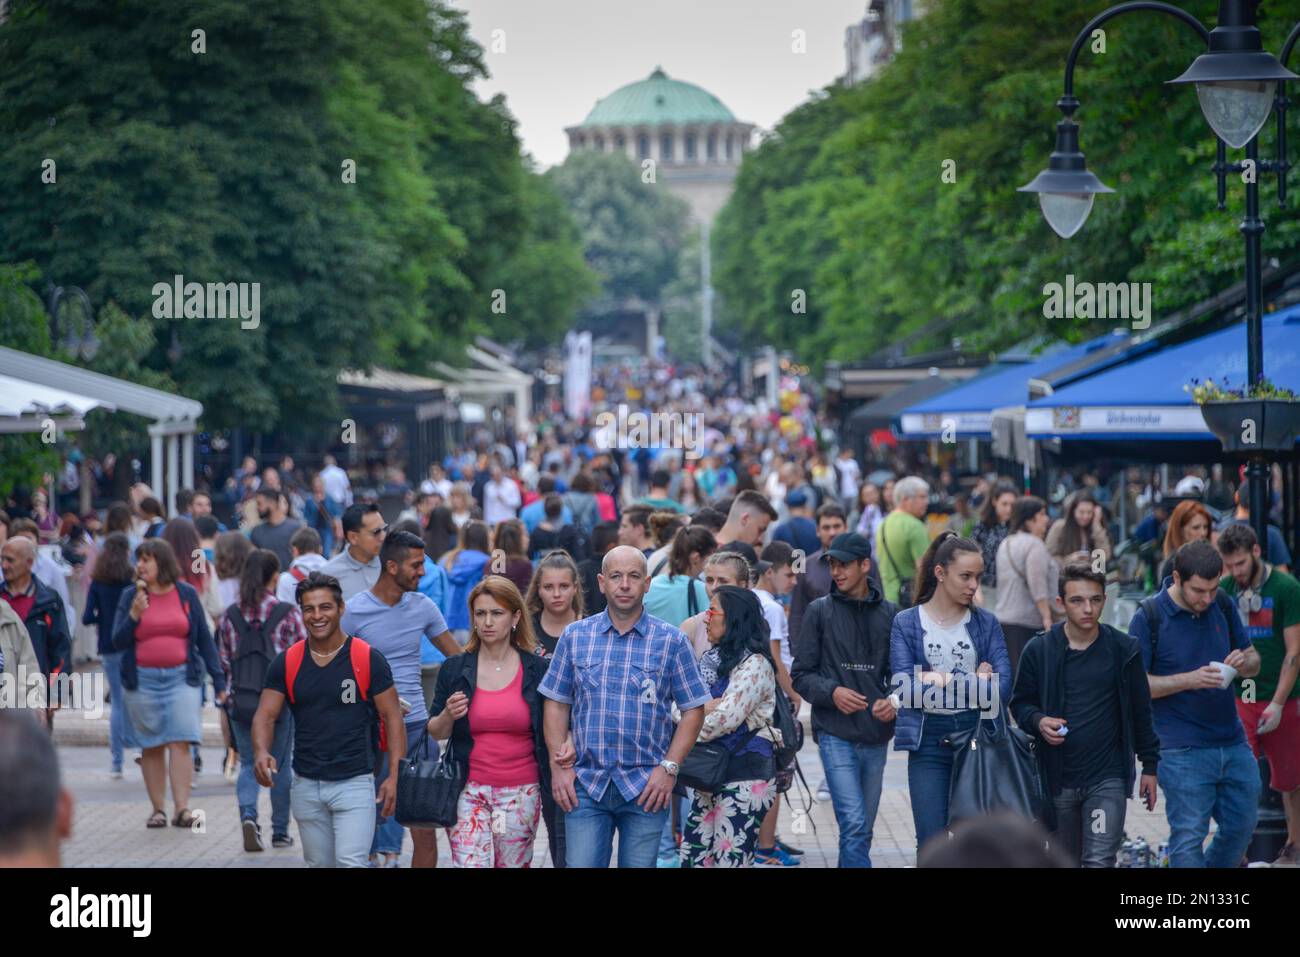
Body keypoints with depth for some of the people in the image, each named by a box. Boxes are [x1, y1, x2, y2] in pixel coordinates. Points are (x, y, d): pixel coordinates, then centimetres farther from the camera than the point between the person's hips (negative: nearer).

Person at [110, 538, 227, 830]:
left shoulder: (186, 594, 4)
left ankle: (182, 809, -15)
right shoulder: (130, 596, 4)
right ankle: (157, 809, 10)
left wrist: (219, 680, 5)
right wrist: (134, 614, -14)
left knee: (180, 742, -11)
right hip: (142, 680, 1)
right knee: (151, 746, 4)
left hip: (181, 677, -1)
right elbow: (118, 642, 1)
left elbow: (204, 639, 8)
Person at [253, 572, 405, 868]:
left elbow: (392, 717, -2)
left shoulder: (368, 659, -5)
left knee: (351, 862, -16)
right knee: (320, 864, 13)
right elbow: (265, 715, 2)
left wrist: (394, 776, -11)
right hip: (306, 785, 4)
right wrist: (261, 753, -20)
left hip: (355, 783, -4)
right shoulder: (286, 663, 4)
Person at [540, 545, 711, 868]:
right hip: (586, 784, 1)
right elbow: (557, 704, 9)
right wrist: (559, 765, 0)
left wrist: (669, 768, -8)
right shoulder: (575, 636, 6)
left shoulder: (671, 641, 0)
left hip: (646, 788, -1)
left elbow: (693, 709, 1)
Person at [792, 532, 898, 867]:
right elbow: (800, 675, 2)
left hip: (876, 737, 3)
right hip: (835, 735, -3)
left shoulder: (888, 613, 7)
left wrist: (894, 701, -8)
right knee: (854, 825, -14)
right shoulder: (820, 611, 1)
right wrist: (832, 692, -16)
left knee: (863, 830, 11)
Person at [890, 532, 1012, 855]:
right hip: (928, 743, -2)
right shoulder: (906, 622, 1)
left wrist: (943, 680, -10)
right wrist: (974, 682, -9)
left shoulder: (986, 622, 6)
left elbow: (1002, 689, -5)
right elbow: (906, 689, -11)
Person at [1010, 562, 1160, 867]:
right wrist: (1038, 721, -13)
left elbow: (1141, 711, 7)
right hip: (1058, 780, 2)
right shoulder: (1039, 650, -1)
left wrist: (1149, 766, 8)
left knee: (1100, 861, -10)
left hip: (1108, 778, -2)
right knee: (1065, 861, 13)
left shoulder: (1124, 649, -1)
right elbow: (1021, 703, 10)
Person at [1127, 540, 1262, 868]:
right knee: (1188, 836, -4)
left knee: (1241, 827, 13)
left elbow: (1254, 662, 15)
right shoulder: (1148, 616, -9)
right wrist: (1190, 680, -22)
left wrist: (1244, 662, -10)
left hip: (1233, 742, 6)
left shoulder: (1223, 606, 6)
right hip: (1183, 751, -6)